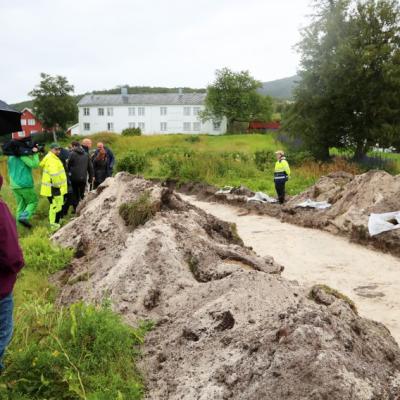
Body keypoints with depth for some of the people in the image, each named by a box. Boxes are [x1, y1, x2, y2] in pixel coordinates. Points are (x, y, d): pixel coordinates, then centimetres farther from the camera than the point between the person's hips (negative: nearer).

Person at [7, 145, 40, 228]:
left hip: (14, 186, 7)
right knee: (33, 202, 4)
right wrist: (35, 154, -8)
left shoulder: (10, 157, 14)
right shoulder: (22, 155, -12)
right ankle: (24, 217, -13)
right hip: (25, 184, -7)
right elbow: (34, 165, -16)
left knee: (21, 204, 13)